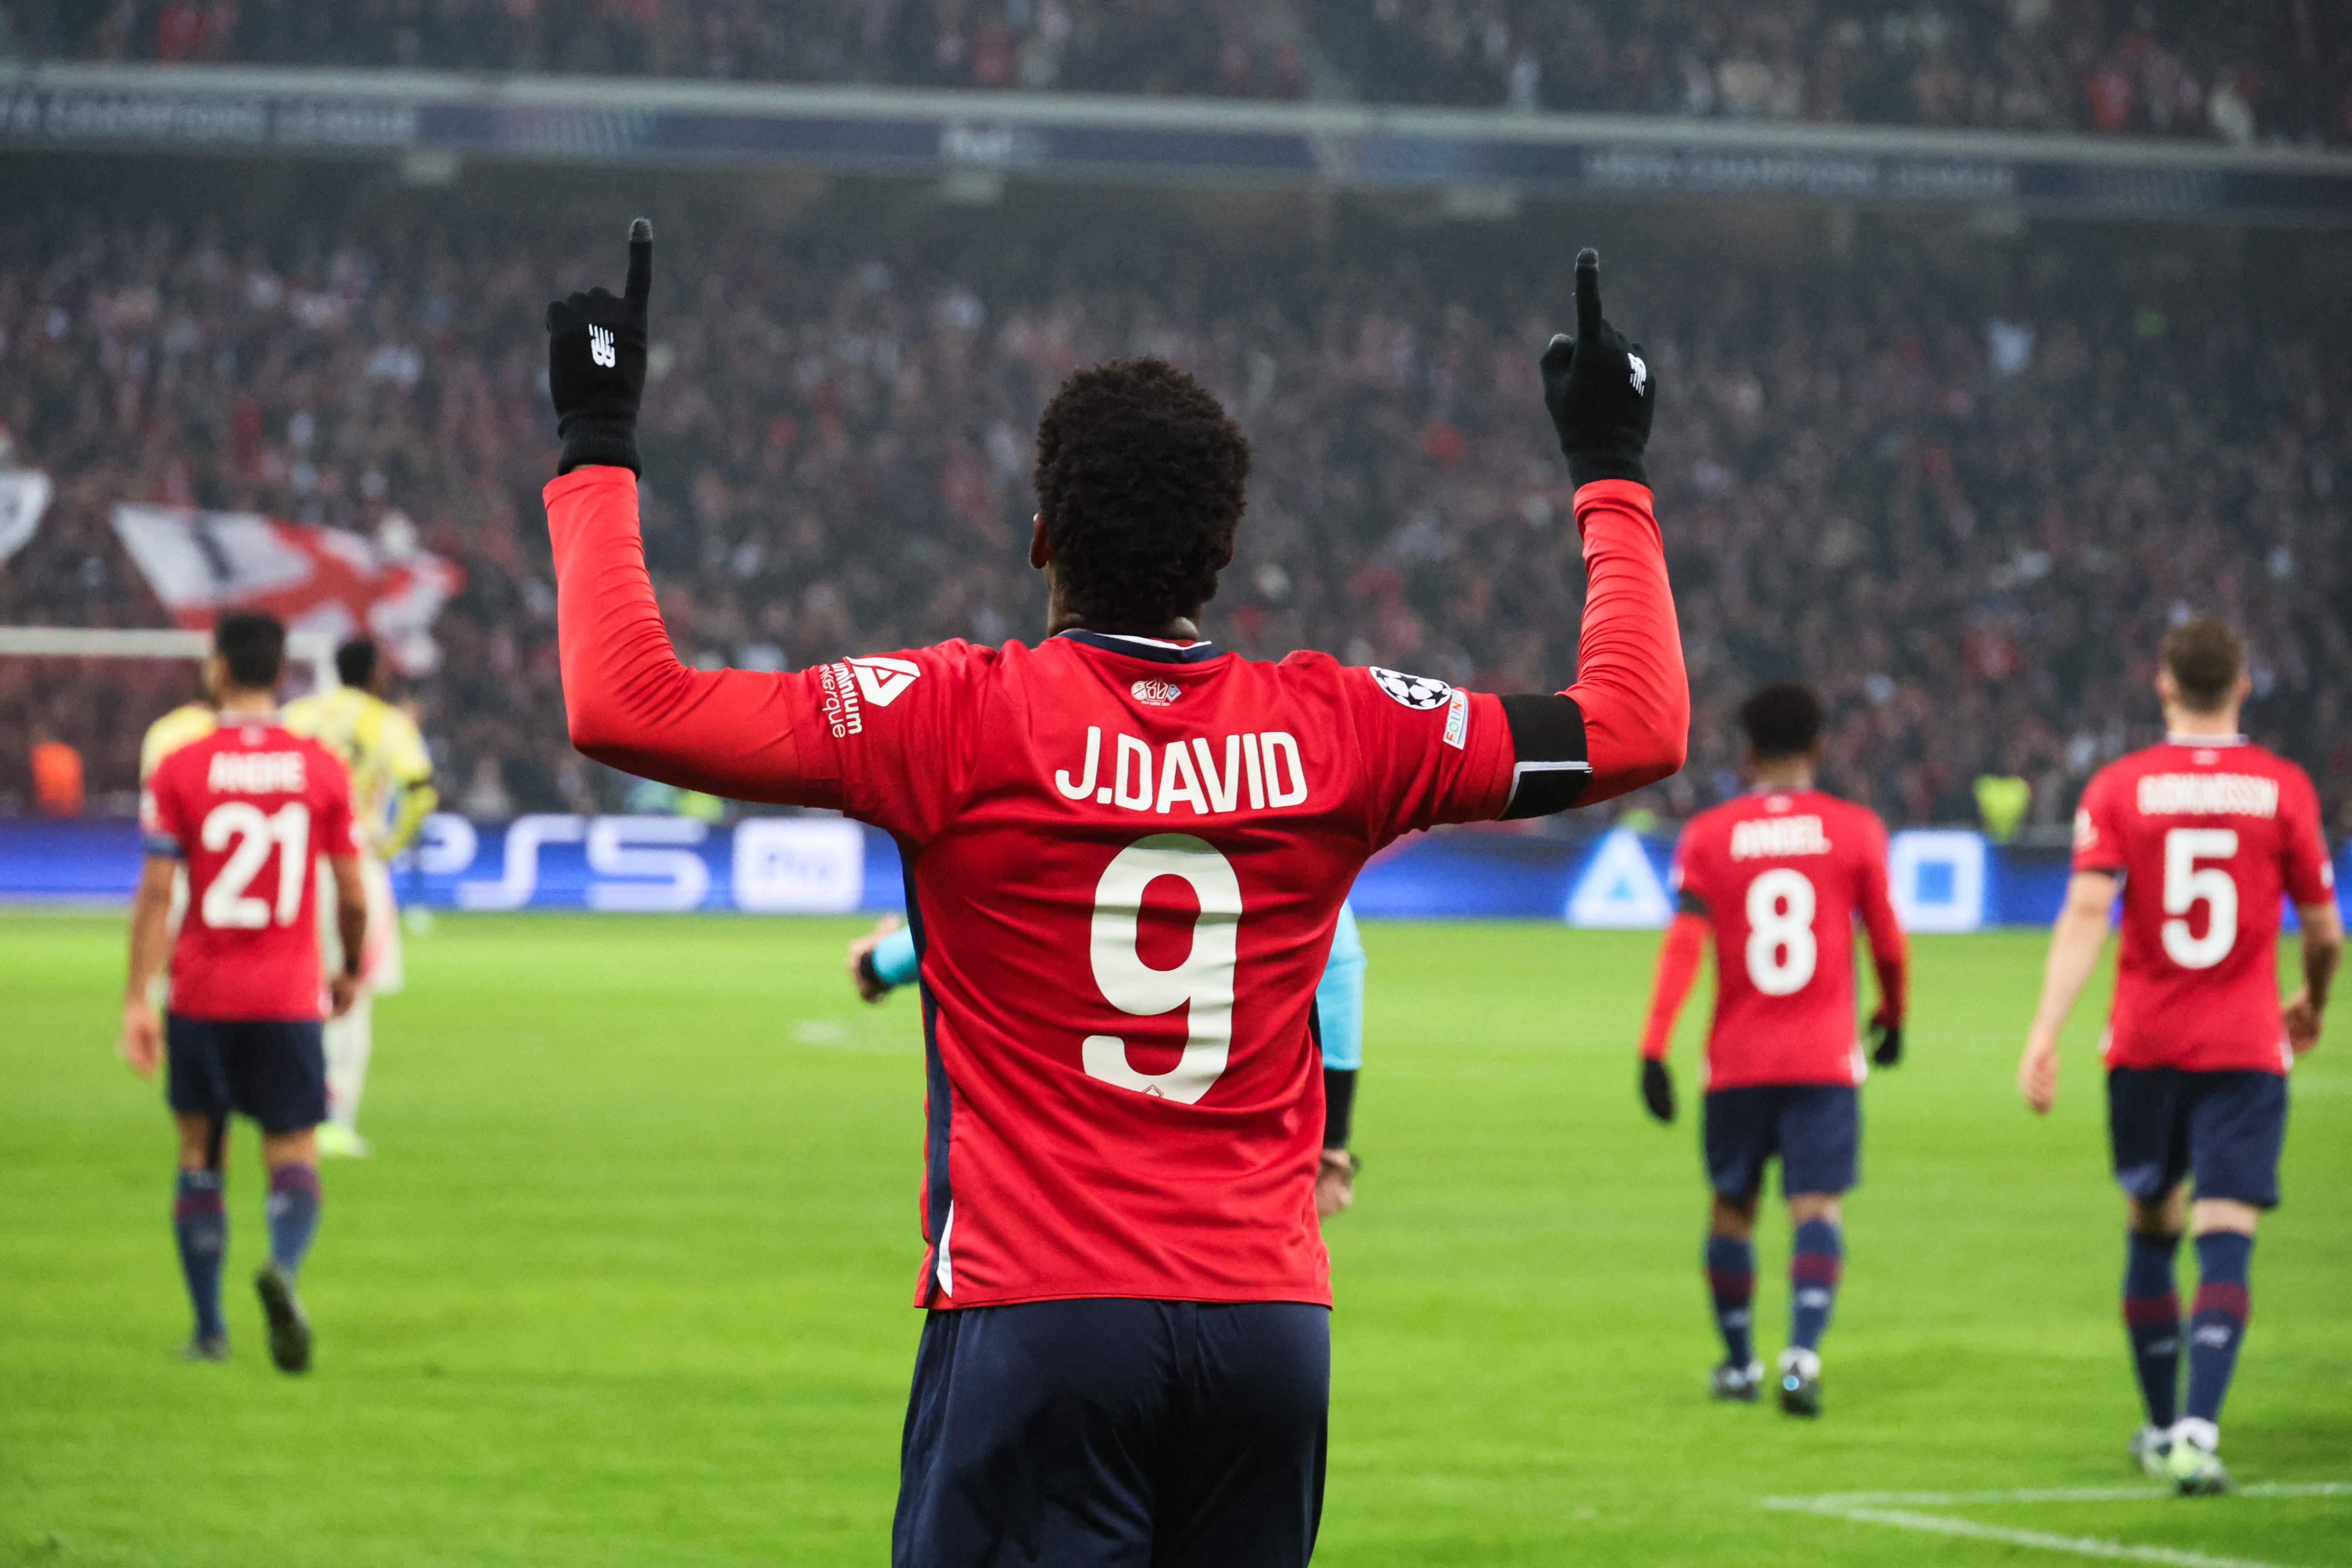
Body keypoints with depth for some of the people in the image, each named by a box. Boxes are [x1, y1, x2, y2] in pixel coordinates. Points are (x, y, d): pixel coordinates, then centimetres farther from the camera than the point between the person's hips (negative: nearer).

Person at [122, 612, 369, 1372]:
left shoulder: (179, 771, -4)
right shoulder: (322, 769, 0)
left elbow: (155, 892, -8)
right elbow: (351, 894, 3)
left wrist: (136, 1001, -5)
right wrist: (352, 973, 21)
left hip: (202, 996, 0)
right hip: (290, 997, 0)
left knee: (200, 1156, 12)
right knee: (293, 1156, 2)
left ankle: (209, 1329, 12)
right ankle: (284, 1269, -29)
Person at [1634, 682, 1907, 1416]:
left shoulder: (1709, 835, 1)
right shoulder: (1855, 830, 0)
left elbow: (1684, 944, -8)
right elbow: (1887, 941, 7)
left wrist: (1654, 1051, -10)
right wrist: (1893, 1017, 26)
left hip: (1738, 1060, 1)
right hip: (1825, 1062, -1)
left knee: (1732, 1204, 16)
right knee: (1817, 1207, -6)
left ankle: (1739, 1363, 25)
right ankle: (1802, 1353, -26)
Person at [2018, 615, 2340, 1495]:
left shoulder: (2118, 789, -1)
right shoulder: (2283, 789, -1)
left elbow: (2086, 913, -12)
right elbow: (2325, 932, 5)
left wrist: (2045, 1035, -16)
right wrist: (2312, 1007, 25)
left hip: (2146, 1048, 1)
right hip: (2246, 1050, -1)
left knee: (2149, 1233, 17)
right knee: (2225, 1245, -6)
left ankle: (2162, 1431, 26)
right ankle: (2198, 1431, -22)